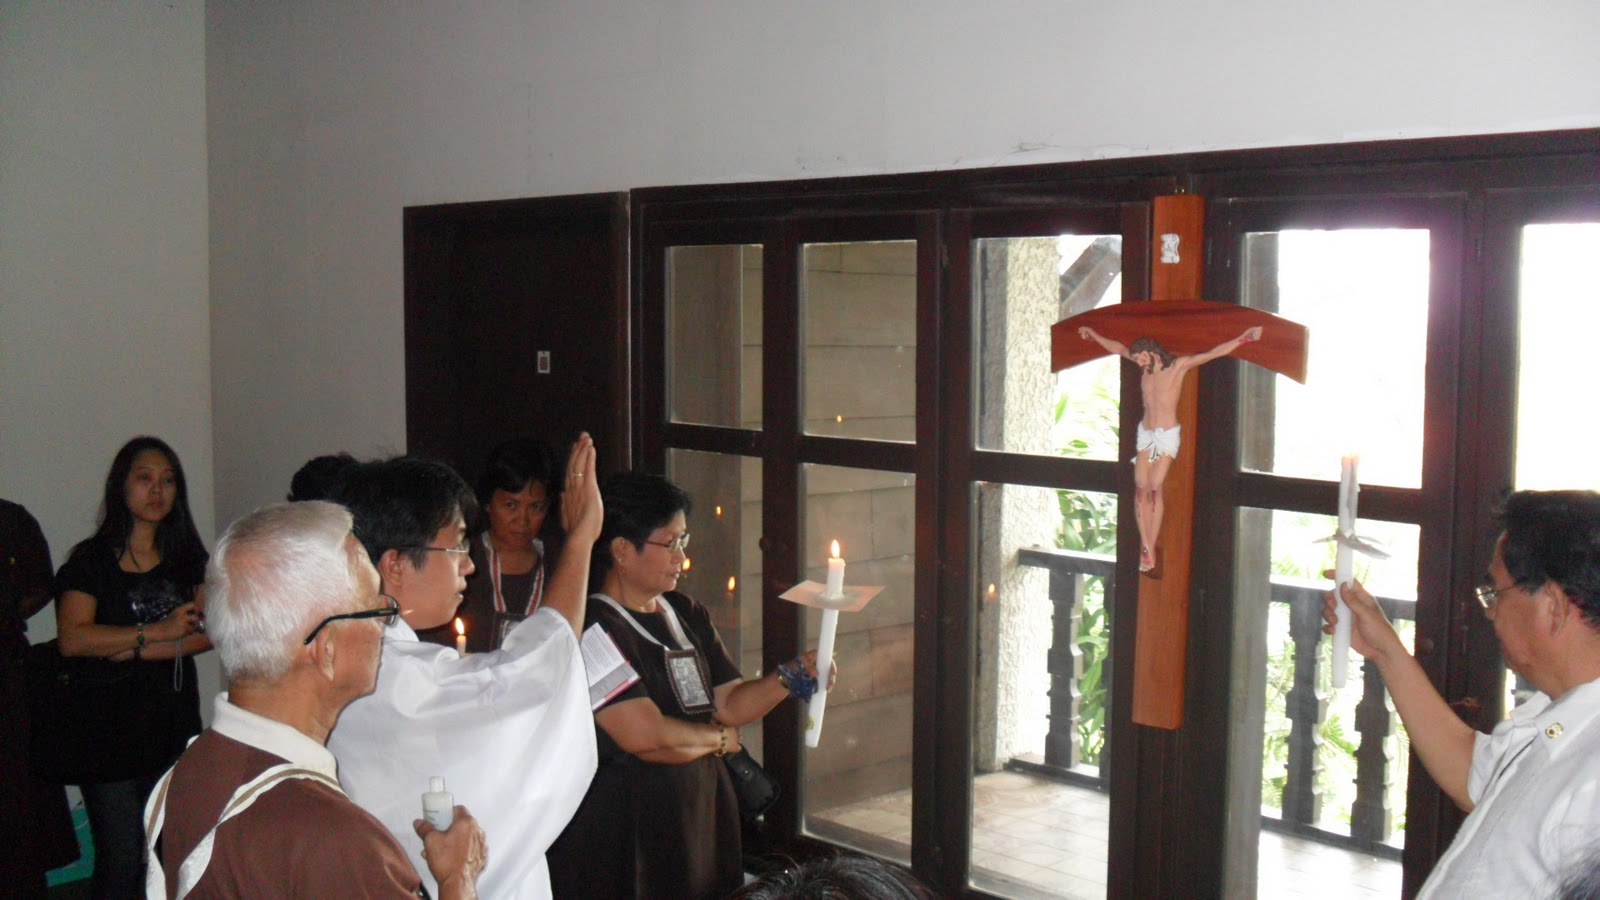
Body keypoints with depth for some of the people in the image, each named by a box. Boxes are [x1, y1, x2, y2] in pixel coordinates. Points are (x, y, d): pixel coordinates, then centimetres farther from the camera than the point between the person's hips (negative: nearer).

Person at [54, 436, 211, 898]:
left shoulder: (188, 557, 11)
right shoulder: (90, 560, 0)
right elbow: (72, 639, -15)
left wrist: (134, 650, -12)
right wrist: (157, 631, -15)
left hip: (176, 726, 3)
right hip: (111, 733, -3)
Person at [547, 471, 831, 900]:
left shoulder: (687, 615, 11)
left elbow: (730, 703, 8)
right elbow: (646, 736, -23)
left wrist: (792, 678, -9)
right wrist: (719, 738, -4)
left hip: (703, 813, 8)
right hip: (622, 832, -7)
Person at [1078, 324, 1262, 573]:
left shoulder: (1179, 365, -6)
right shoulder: (1145, 367, 8)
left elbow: (1214, 353, -12)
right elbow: (1118, 348, 22)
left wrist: (1244, 337, -21)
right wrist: (1093, 335, 32)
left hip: (1167, 435, -5)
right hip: (1145, 433, 5)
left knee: (1155, 489, -13)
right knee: (1141, 489, -6)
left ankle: (1150, 549, -12)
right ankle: (1145, 546, -5)